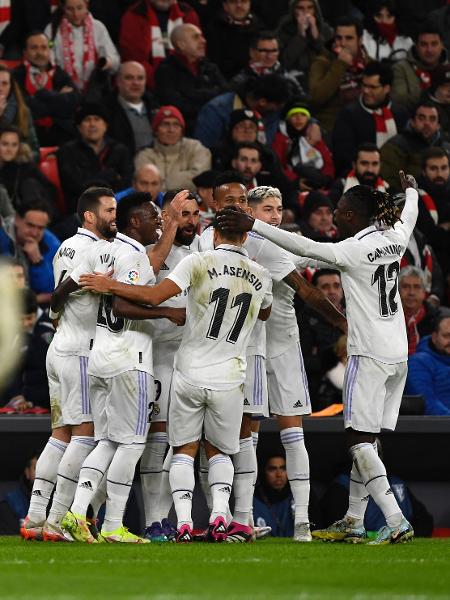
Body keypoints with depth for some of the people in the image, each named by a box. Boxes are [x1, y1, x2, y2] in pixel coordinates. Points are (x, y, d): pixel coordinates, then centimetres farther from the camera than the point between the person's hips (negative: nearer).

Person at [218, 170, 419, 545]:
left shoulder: (354, 249, -15)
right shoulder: (394, 238, 7)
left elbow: (303, 247, -22)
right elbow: (409, 216, 30)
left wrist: (253, 225, -21)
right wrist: (411, 190, 52)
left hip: (369, 355, -8)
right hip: (397, 353, 8)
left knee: (359, 438, -8)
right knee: (363, 439, 14)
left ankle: (396, 521, -18)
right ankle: (353, 522, 18)